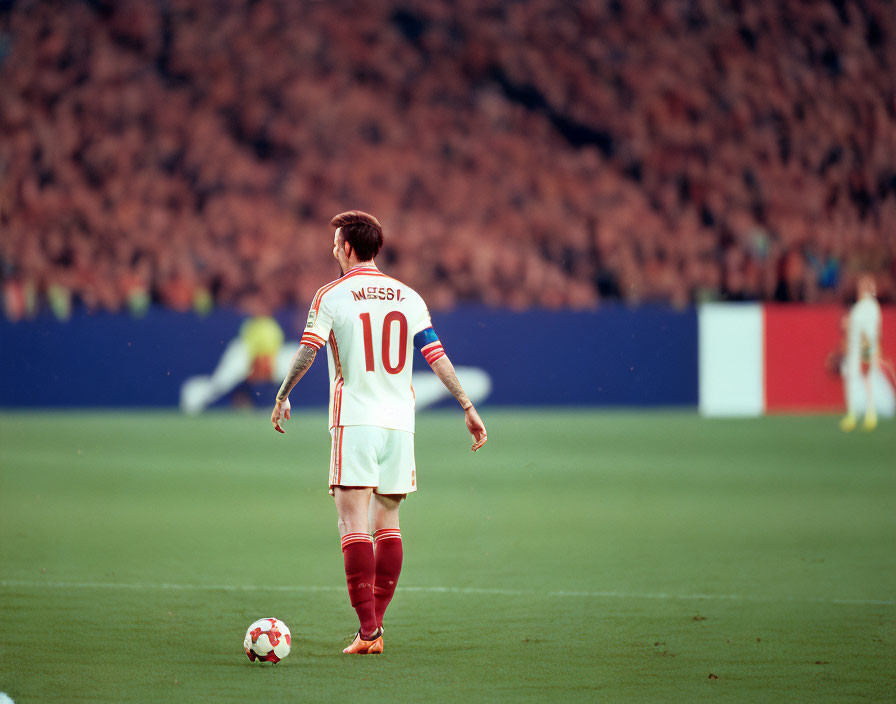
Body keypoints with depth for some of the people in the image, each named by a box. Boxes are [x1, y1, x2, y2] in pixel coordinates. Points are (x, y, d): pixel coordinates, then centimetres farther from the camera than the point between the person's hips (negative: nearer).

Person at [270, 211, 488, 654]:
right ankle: (375, 626, 12)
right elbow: (437, 356, 4)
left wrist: (282, 397, 8)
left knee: (354, 524, -7)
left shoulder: (331, 295, -2)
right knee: (387, 522, 13)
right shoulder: (407, 297, 9)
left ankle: (367, 630, -17)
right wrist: (468, 408, 7)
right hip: (400, 419, 4)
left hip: (354, 421, -4)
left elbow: (306, 352, -6)